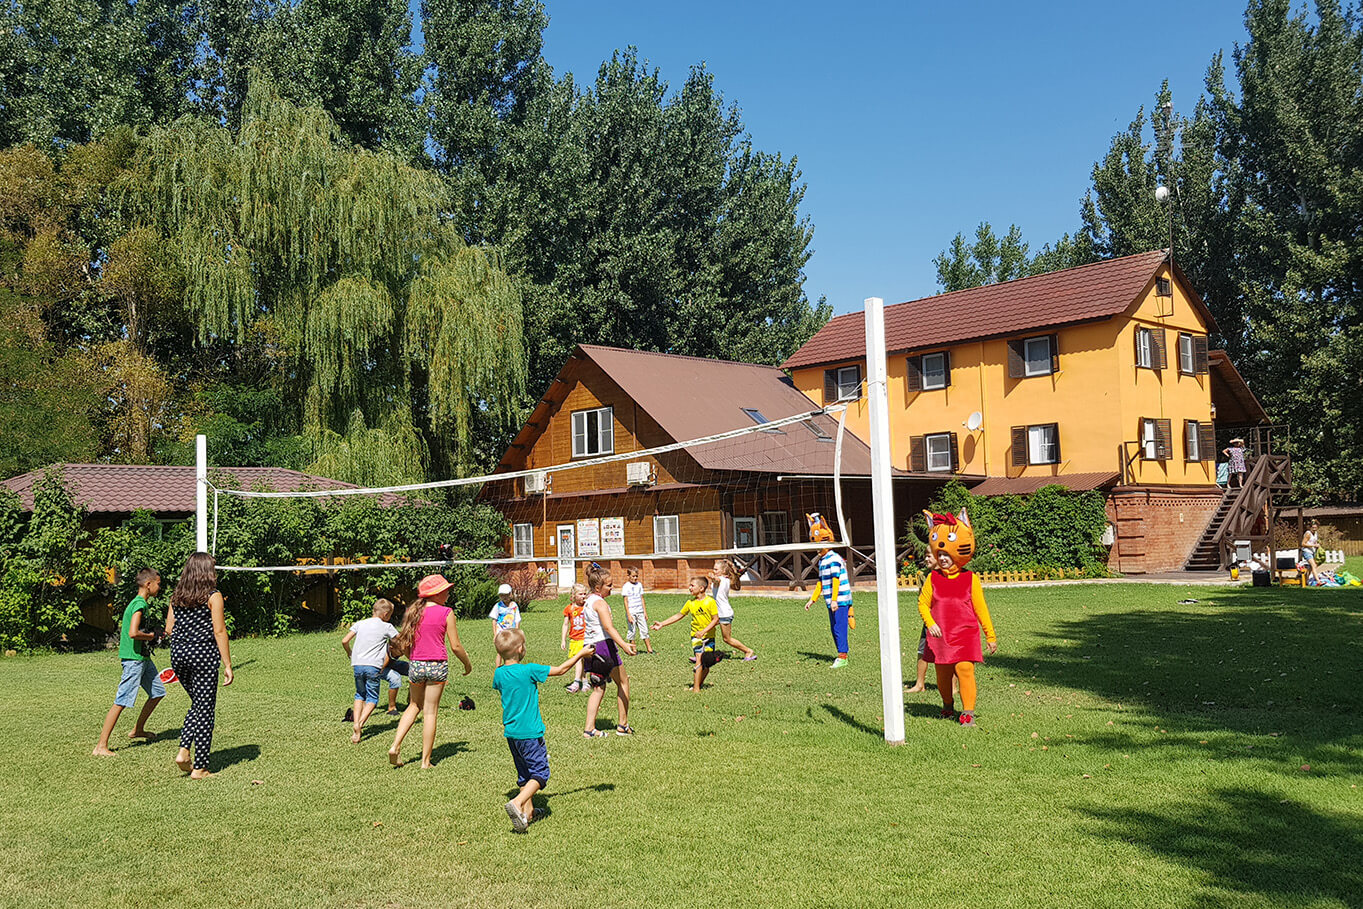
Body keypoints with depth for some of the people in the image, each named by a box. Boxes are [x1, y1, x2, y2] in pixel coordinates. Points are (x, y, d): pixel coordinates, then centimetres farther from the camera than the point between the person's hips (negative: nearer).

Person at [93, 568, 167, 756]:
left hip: (143, 658, 11)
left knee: (158, 692, 19)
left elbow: (124, 629, 22)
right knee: (121, 702, -10)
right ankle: (101, 746, -7)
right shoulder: (139, 604, -17)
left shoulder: (140, 603, 13)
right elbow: (133, 633, -29)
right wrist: (150, 636, -11)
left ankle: (138, 730, 33)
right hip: (134, 659, -11)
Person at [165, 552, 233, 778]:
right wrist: (227, 664, -7)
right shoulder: (213, 597, -8)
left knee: (197, 704, 22)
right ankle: (200, 768, 6)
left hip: (179, 655, 6)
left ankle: (183, 751, 7)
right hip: (204, 655, -6)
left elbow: (169, 630, 9)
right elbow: (219, 632, -10)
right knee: (205, 710, 2)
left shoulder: (176, 597, 8)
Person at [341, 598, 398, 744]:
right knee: (372, 698, 5)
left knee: (360, 695, 20)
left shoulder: (360, 624, 14)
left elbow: (344, 641, 8)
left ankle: (356, 721, 3)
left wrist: (350, 653, 26)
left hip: (357, 665, 3)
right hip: (373, 666, -3)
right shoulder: (387, 627, 5)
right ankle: (360, 723, -17)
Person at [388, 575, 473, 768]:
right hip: (437, 666, -4)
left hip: (415, 665, 4)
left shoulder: (413, 612, 4)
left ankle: (395, 746, 9)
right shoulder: (446, 613, -8)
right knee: (430, 712, 4)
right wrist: (467, 664, 9)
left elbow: (404, 645, 8)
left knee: (414, 706, 23)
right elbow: (455, 646, -7)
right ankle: (426, 761, 10)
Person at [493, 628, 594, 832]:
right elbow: (560, 669, -8)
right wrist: (580, 654, 3)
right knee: (540, 773, -1)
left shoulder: (499, 673, -2)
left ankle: (528, 810, 23)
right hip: (530, 733, -7)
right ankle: (518, 803, -18)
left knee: (524, 773, 19)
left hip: (510, 732, 7)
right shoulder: (529, 670, -17)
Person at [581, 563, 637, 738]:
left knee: (598, 687, 12)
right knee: (623, 681, 8)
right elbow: (608, 627, -28)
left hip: (589, 646, 8)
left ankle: (589, 728, 3)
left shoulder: (588, 601, 15)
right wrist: (623, 644, -40)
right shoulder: (600, 602, -14)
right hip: (603, 645, -8)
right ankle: (623, 725, 11)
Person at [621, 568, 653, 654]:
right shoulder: (626, 586, -5)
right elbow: (625, 601, -7)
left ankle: (649, 649, 6)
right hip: (631, 612, -4)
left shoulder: (639, 585, 9)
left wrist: (645, 612, 11)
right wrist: (628, 615, -12)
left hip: (640, 612, 4)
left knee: (644, 630, 4)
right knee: (631, 631, 0)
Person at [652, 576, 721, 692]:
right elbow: (679, 616, 11)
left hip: (709, 636, -1)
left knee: (707, 664, 3)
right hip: (696, 636, 1)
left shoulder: (710, 601, -11)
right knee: (699, 660, -13)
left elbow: (716, 619, -12)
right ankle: (696, 688, -12)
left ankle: (698, 684, 21)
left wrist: (703, 631, -21)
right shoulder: (690, 603, 1)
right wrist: (661, 624, 8)